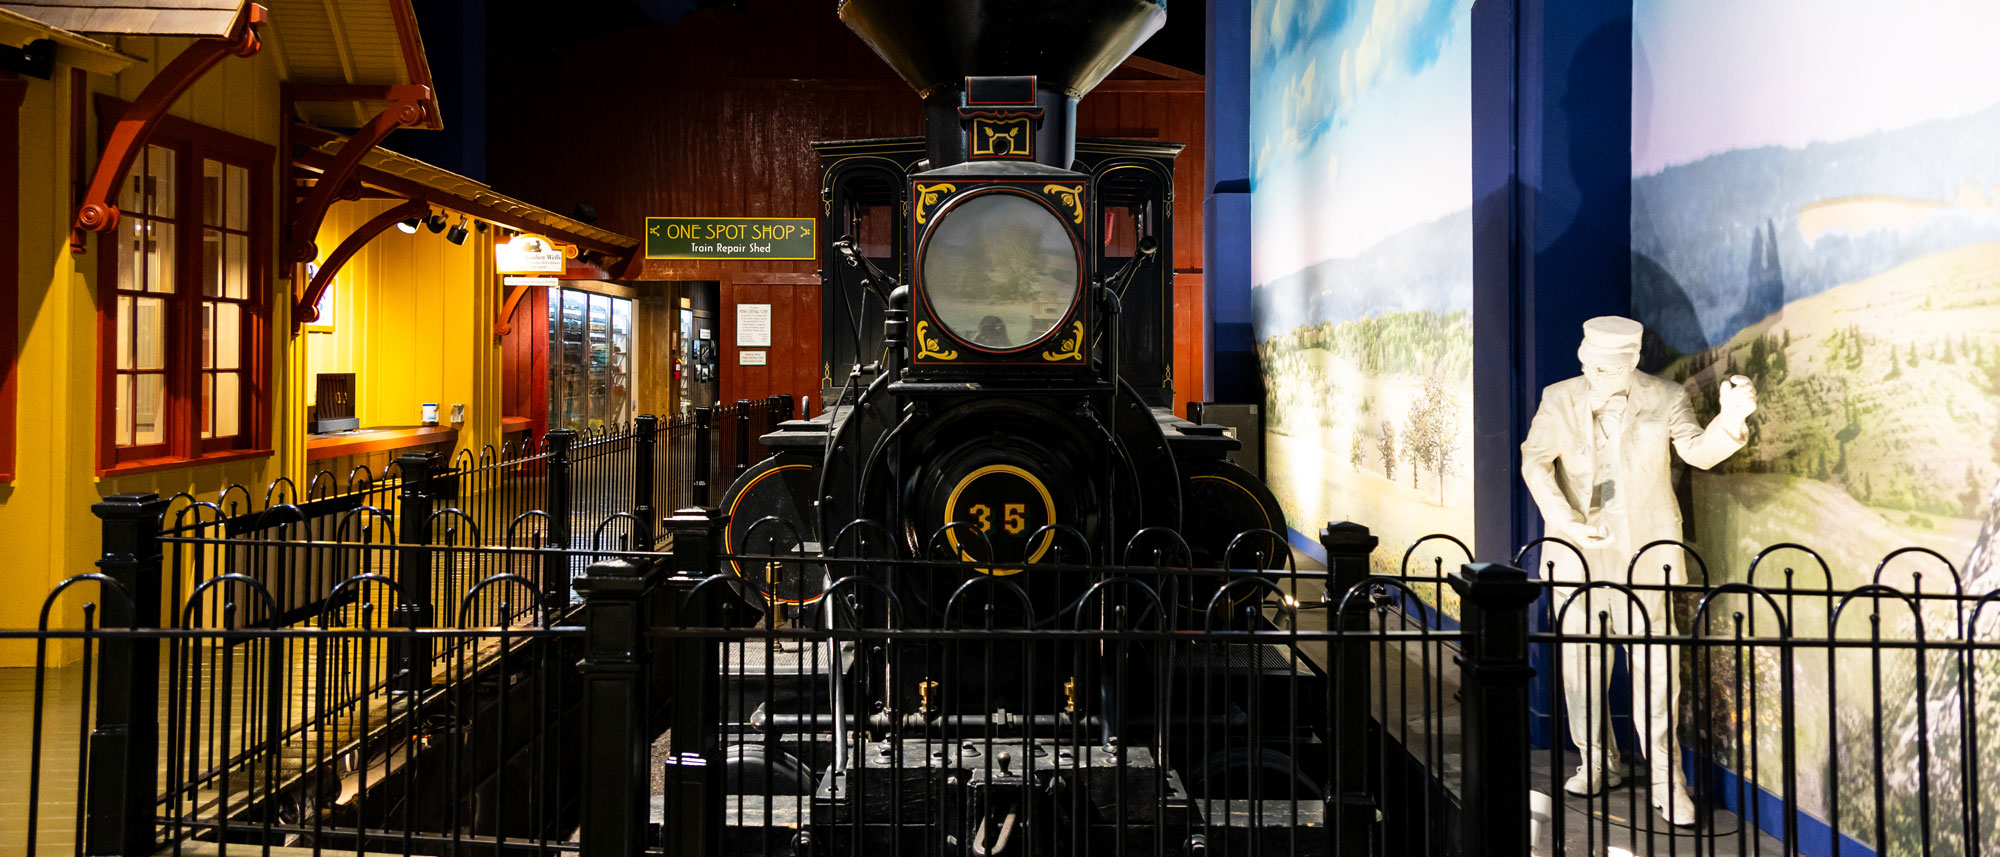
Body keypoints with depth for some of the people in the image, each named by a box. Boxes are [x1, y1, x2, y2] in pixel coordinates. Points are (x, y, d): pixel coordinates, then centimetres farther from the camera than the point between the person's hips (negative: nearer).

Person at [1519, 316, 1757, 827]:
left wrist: (1730, 419, -30)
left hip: (1645, 550, -2)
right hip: (1578, 549, 2)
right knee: (1579, 656, 10)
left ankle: (1665, 779, 4)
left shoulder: (1664, 399, -1)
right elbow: (1536, 461, -6)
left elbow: (1699, 452, -8)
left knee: (1654, 661, -5)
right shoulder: (1560, 400, 1)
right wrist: (1564, 519, -21)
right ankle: (1599, 762, 26)